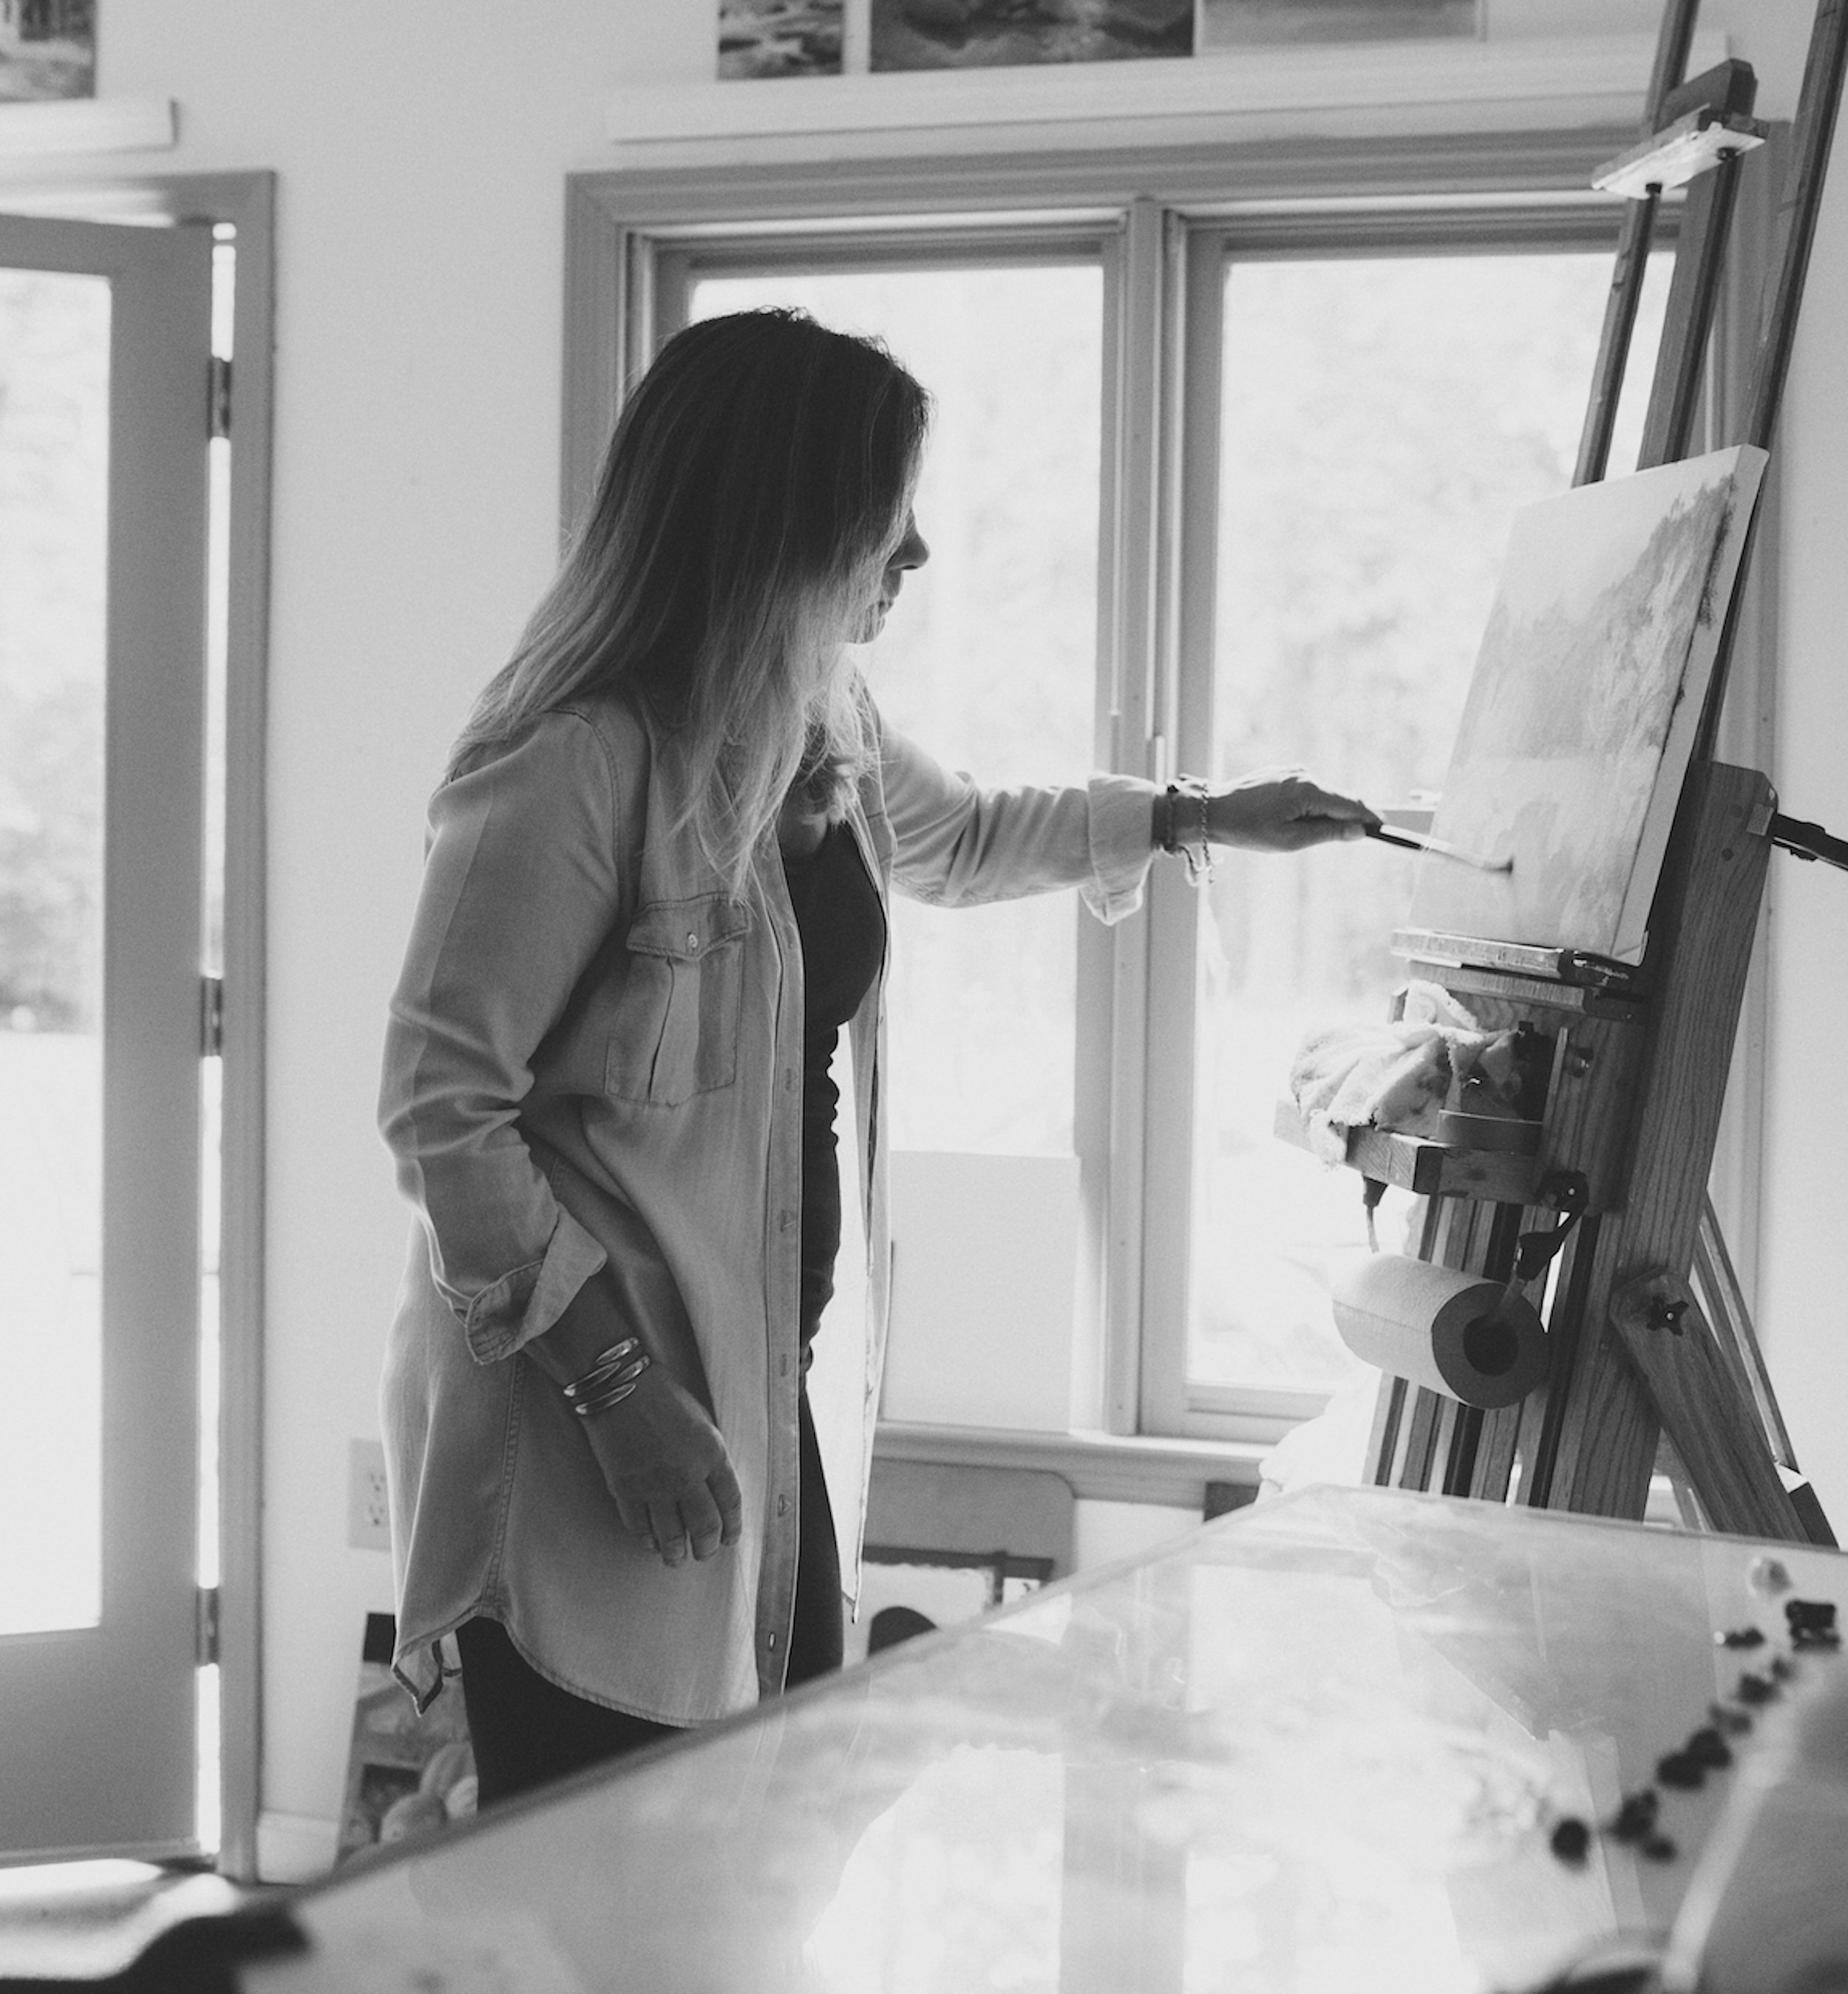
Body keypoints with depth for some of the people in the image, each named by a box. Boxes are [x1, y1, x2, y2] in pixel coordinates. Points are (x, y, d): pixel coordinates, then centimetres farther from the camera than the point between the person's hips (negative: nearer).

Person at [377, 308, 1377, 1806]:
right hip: (581, 1425, -8)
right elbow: (441, 1104, -19)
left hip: (763, 1392, 9)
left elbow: (954, 838, 31)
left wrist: (1197, 820, 28)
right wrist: (614, 1386, -21)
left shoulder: (826, 724, 7)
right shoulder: (578, 766, -20)